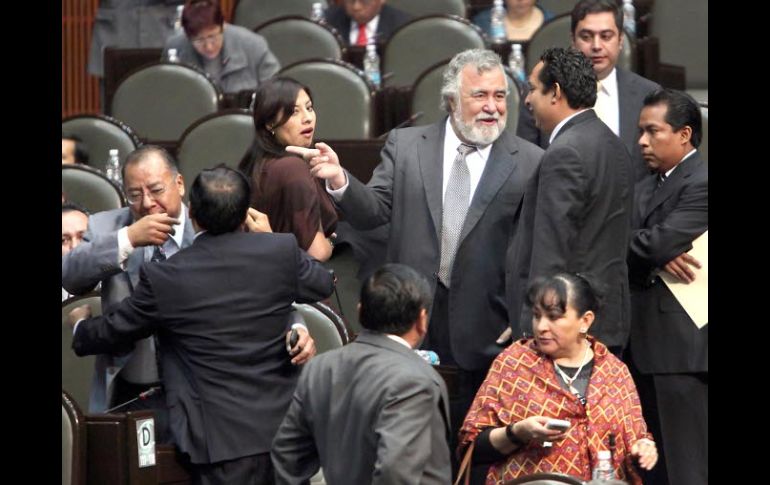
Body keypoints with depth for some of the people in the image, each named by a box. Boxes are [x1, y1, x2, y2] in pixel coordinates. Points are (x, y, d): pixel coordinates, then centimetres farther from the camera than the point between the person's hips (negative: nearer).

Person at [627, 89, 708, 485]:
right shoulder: (646, 187, 19)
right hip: (645, 345, 9)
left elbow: (659, 242, -20)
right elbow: (632, 243, 6)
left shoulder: (701, 184, -10)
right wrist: (657, 256, -13)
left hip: (683, 347, -9)